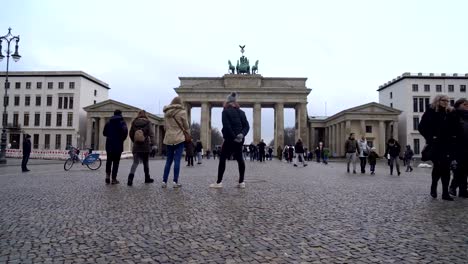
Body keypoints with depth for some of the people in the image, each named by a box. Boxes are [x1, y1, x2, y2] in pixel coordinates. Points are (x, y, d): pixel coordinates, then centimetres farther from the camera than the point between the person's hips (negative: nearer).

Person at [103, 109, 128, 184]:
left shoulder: (109, 122, 8)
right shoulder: (122, 122, -5)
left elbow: (104, 133, 11)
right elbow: (125, 132, -18)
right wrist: (122, 139, 0)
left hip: (109, 145, 3)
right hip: (118, 145, -3)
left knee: (109, 160, 18)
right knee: (116, 162, 2)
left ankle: (107, 175, 3)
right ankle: (114, 179, 3)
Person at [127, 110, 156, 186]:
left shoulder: (134, 122, 5)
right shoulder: (147, 122, -3)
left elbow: (131, 134, 9)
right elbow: (151, 134, -13)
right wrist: (153, 144, -19)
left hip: (136, 146, 1)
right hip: (145, 146, -1)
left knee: (135, 162, 0)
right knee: (146, 163, 13)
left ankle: (130, 177, -23)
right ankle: (147, 178, 24)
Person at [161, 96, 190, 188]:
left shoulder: (166, 112, 9)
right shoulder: (182, 112, -5)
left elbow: (165, 126, 15)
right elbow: (186, 126, 2)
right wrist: (187, 132, 20)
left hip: (168, 138, 5)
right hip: (179, 138, -4)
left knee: (168, 160, 10)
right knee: (177, 160, -3)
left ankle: (164, 181, 8)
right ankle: (175, 182, -4)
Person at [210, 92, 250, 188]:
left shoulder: (225, 111, -5)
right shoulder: (241, 112, 12)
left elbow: (227, 126, -17)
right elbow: (247, 126, 3)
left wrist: (233, 137, -15)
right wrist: (242, 134, -11)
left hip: (230, 139, -5)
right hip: (239, 140, 6)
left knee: (222, 159, 3)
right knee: (240, 159, 12)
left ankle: (219, 182, 3)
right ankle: (241, 182, 12)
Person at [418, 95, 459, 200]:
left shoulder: (451, 113, 13)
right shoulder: (430, 112, 0)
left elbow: (456, 127, 20)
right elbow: (421, 127, -3)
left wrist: (454, 137, 4)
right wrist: (430, 138, -9)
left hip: (448, 145, 4)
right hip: (436, 145, -4)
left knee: (446, 168, 2)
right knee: (437, 167, -5)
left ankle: (445, 192, 6)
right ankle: (433, 187, 18)